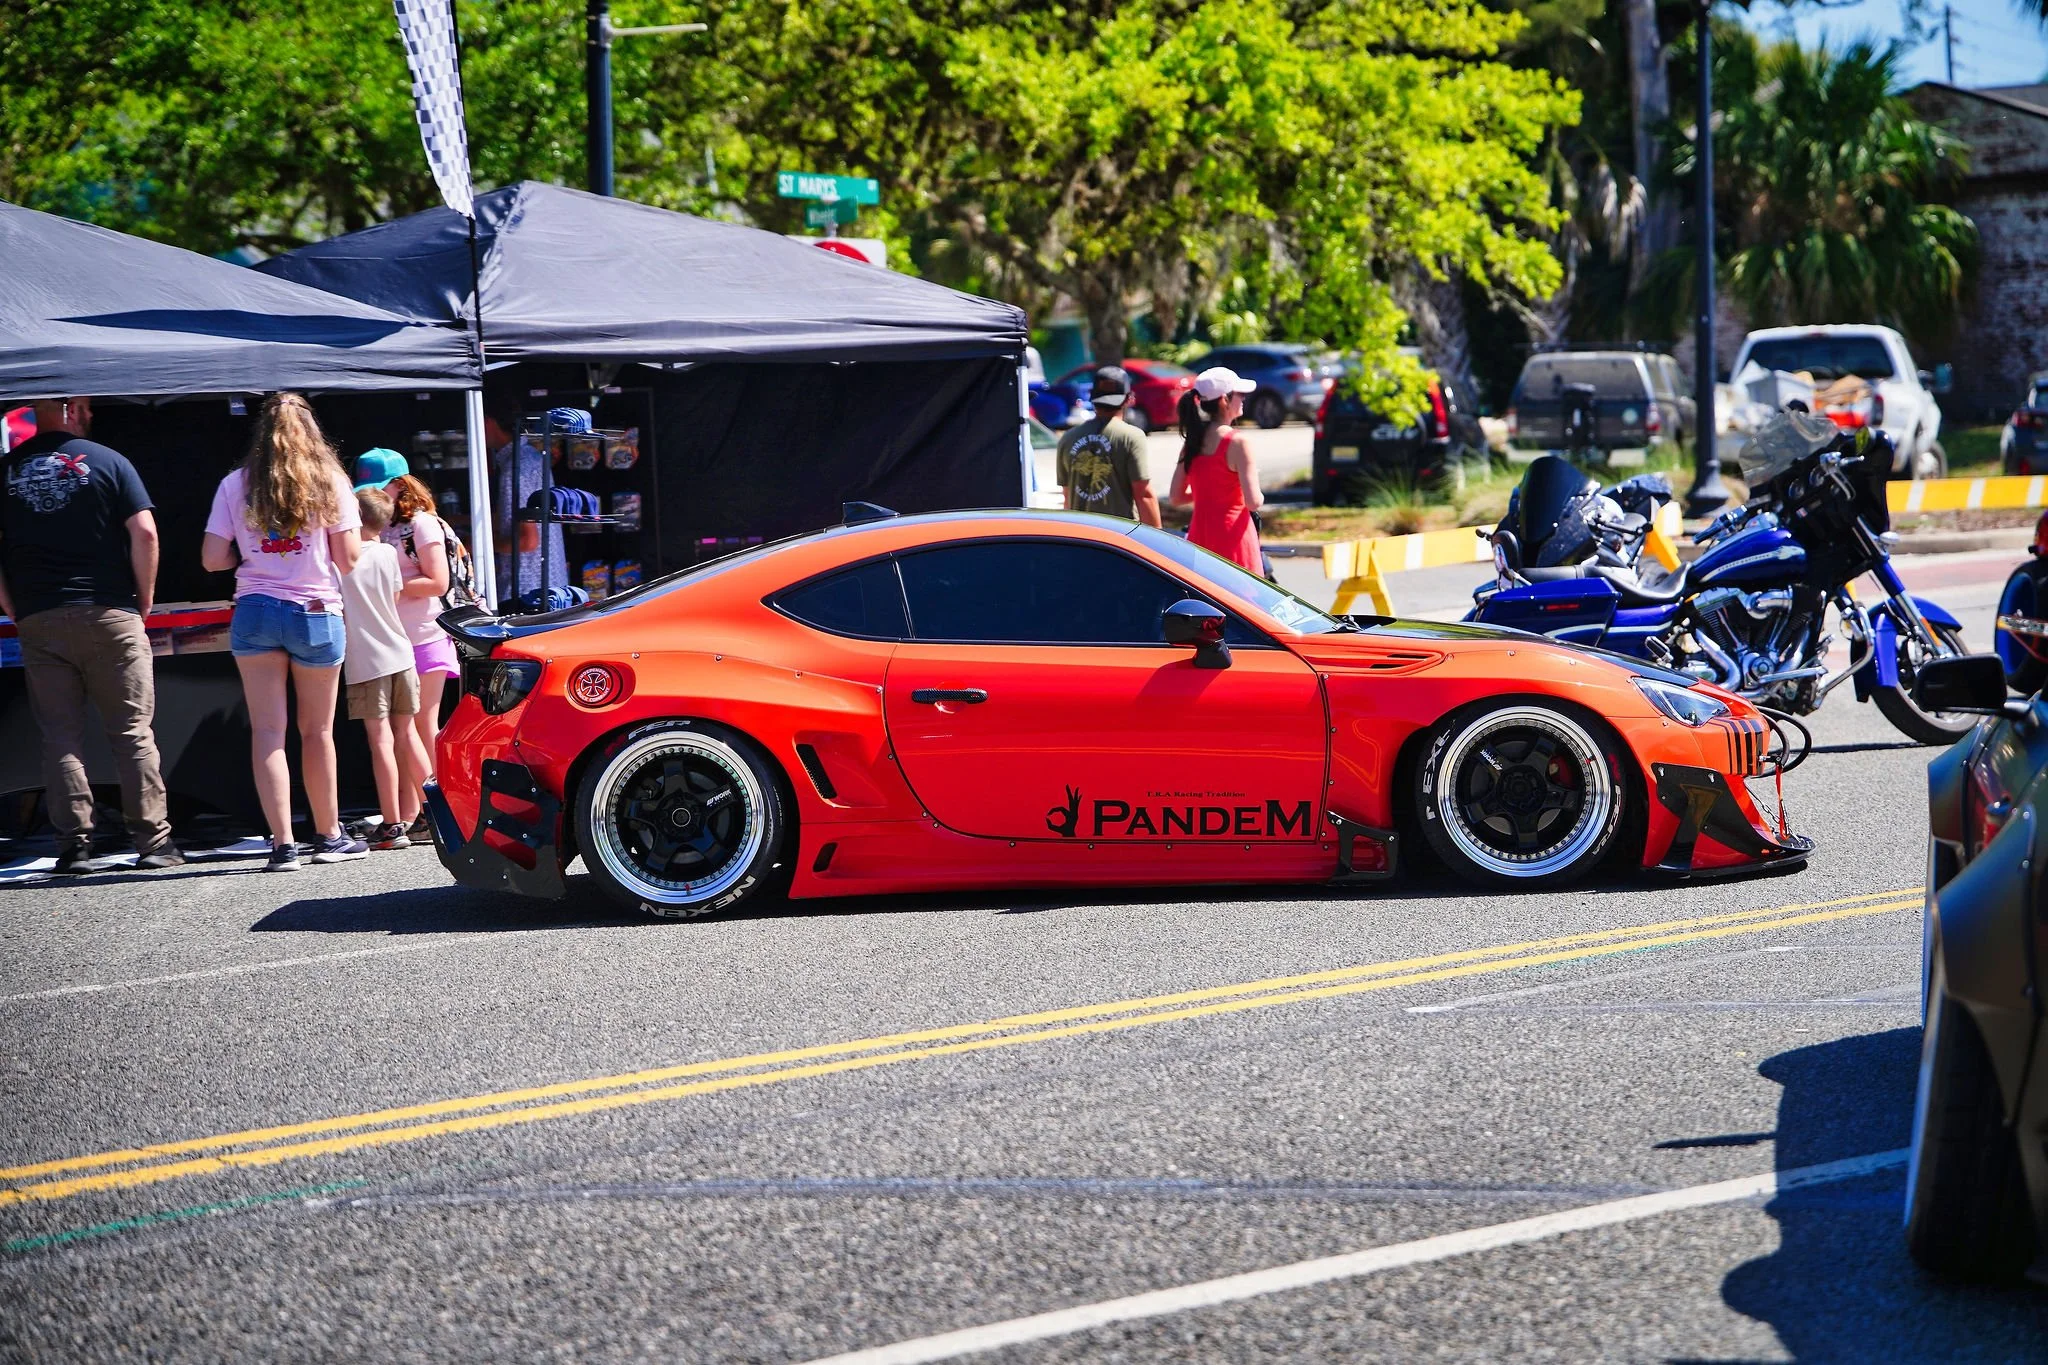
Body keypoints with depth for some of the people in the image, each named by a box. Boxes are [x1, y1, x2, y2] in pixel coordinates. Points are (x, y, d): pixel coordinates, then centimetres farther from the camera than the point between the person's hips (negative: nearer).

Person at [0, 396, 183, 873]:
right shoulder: (108, 462, -2)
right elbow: (144, 534, -8)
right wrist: (144, 600, 3)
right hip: (110, 615, -2)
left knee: (59, 736, 5)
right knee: (132, 731, 3)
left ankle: (74, 846, 1)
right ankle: (153, 841, 1)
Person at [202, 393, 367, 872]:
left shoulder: (235, 485, 3)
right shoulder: (329, 482, 0)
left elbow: (212, 558, 0)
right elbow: (348, 559, -2)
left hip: (255, 612, 0)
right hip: (316, 615, 0)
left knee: (267, 730, -1)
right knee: (318, 730, 11)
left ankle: (282, 844, -8)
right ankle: (328, 836, 22)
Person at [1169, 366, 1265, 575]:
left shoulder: (1192, 442, 6)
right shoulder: (1236, 443, -13)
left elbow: (1175, 498, 11)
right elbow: (1253, 502, -17)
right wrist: (1259, 496, 4)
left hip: (1199, 536, 7)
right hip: (1233, 536, -7)